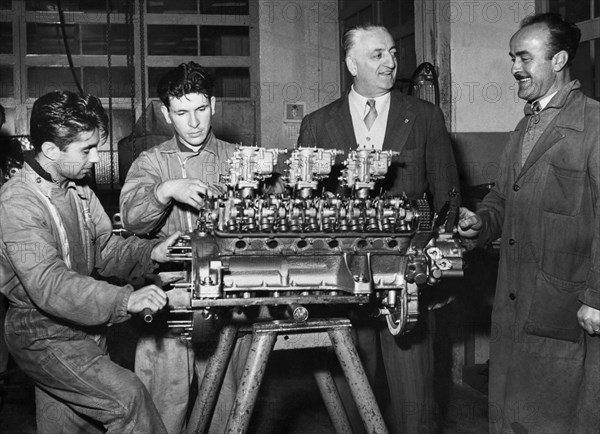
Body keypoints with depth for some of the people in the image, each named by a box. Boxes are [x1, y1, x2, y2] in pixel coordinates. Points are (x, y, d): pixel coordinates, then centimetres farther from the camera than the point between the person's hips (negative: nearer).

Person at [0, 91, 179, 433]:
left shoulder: (78, 189, 5)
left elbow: (104, 247, 9)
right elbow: (47, 283, -33)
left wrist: (151, 253, -12)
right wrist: (125, 300, -43)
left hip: (84, 325, 8)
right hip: (43, 334, -8)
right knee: (127, 395, -21)